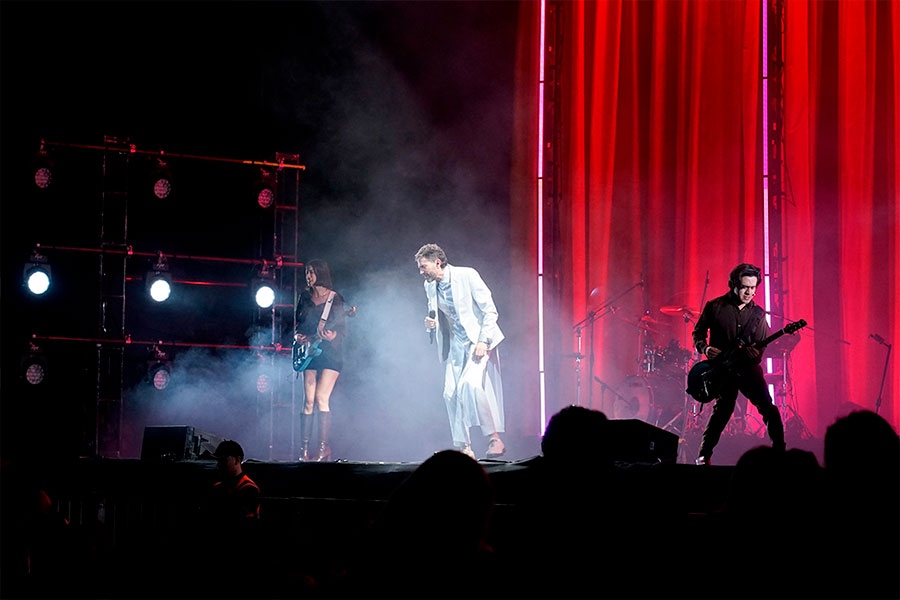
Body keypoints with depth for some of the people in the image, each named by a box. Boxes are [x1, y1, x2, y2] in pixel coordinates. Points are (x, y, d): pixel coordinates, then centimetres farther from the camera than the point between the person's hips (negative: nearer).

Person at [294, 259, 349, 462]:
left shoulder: (335, 299, 1)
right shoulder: (305, 297, 13)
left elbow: (342, 328, -1)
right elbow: (298, 323, 19)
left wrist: (332, 335, -21)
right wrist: (298, 336, -1)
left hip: (330, 354, -4)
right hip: (309, 353, 4)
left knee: (321, 398, -13)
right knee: (309, 401, -2)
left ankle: (323, 448, -9)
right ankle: (304, 448, -1)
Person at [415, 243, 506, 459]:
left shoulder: (466, 275, -13)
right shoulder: (430, 287, 7)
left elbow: (490, 310, -12)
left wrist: (483, 341, -19)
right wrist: (431, 324, -2)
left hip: (478, 341, -7)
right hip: (455, 345, 7)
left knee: (471, 383, -26)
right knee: (451, 393, -2)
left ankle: (495, 438, -19)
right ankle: (463, 447, 7)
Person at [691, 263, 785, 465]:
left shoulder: (758, 314, 7)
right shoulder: (715, 307, 0)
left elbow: (762, 346, 7)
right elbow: (698, 333, 8)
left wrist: (757, 353, -16)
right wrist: (705, 349, -12)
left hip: (748, 367, 2)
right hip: (722, 369, -2)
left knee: (768, 408, -9)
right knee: (723, 409, -10)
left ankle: (779, 451, 0)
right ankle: (704, 456, 5)